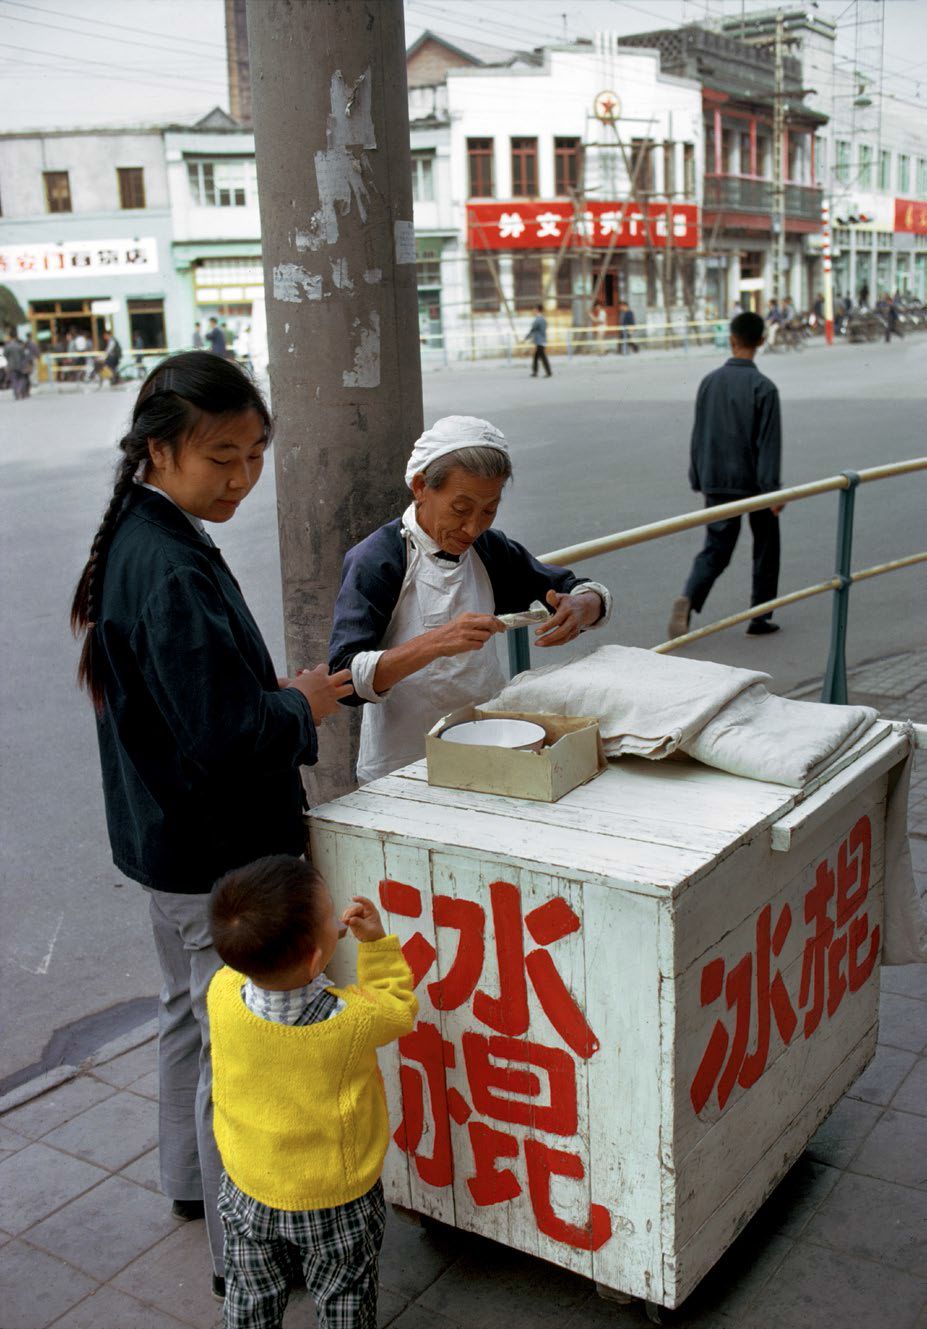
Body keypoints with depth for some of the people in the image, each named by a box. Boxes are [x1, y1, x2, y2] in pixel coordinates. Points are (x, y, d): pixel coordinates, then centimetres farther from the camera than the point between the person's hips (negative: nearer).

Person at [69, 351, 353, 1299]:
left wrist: (275, 695, 3)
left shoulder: (135, 539, 3)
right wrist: (300, 707, -14)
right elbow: (221, 736, -30)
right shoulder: (174, 571, -28)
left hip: (166, 833, 10)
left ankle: (191, 1178, 47)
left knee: (189, 1011, 26)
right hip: (216, 851, -10)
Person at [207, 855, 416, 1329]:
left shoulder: (223, 993, -28)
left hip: (248, 1194, 3)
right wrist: (375, 941, -11)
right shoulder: (356, 1019, -34)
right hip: (338, 1199, -2)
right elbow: (399, 1011, -9)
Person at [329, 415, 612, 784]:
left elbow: (596, 596, 14)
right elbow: (345, 678, -18)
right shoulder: (374, 562, -9)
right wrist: (435, 644, -31)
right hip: (403, 770, -5)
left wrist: (579, 609, -10)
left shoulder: (488, 549, 8)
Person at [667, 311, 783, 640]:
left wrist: (698, 480, 16)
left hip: (717, 482, 3)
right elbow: (769, 443, -14)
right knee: (765, 548, 14)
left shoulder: (709, 382, 2)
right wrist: (772, 489, -10)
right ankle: (760, 618, 18)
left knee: (715, 549, 6)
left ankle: (688, 598, -21)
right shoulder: (763, 387, -11)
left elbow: (698, 435, 7)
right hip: (754, 482, -3)